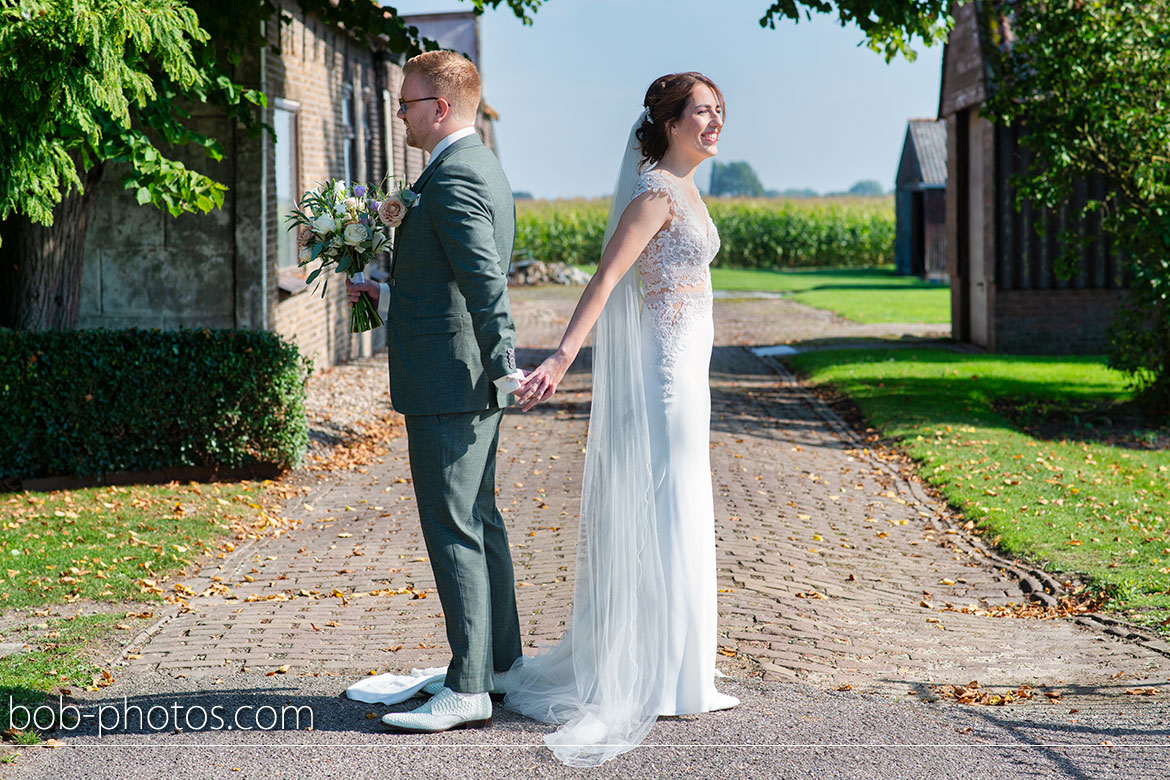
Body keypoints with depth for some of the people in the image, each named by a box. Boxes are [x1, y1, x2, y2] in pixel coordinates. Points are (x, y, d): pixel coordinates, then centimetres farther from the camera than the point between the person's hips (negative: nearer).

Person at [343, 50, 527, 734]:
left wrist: (504, 370, -22)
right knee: (480, 523, 17)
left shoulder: (453, 177, -17)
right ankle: (502, 665, 26)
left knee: (453, 530, -7)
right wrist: (388, 294, 18)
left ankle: (467, 690, -4)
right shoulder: (483, 167, 16)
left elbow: (486, 283, -24)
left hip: (449, 382, -11)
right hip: (469, 387, 11)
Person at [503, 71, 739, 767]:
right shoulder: (657, 192, -15)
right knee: (661, 515, -4)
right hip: (658, 368, -10)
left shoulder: (682, 190, 14)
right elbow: (607, 278, -24)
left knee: (659, 513, 13)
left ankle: (632, 665, 22)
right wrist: (563, 358, -32)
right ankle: (658, 681, 2)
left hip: (679, 367, 10)